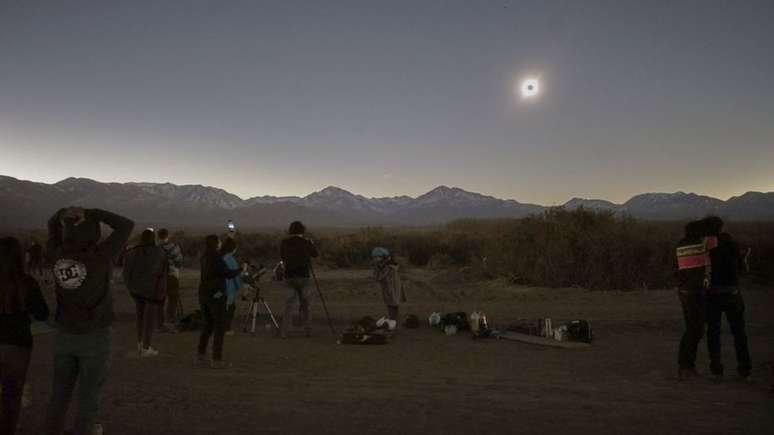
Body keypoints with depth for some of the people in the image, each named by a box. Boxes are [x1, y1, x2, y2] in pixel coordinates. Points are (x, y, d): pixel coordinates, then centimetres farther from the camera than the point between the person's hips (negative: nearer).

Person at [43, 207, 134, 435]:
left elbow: (52, 226, 12)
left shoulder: (58, 254, -7)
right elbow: (126, 225, -14)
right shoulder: (99, 257, -21)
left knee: (60, 391, 20)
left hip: (64, 335, 5)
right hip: (95, 337, -4)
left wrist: (63, 213, -7)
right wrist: (92, 212, -15)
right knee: (88, 393, 11)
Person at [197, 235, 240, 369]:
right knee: (219, 327, -1)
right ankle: (217, 360, 0)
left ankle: (200, 356, 20)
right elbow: (227, 274, -17)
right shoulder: (216, 257, -16)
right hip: (216, 295, -8)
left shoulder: (204, 257, 9)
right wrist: (241, 270, -1)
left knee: (207, 325, 18)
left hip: (203, 294, 8)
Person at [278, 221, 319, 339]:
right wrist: (311, 244, 24)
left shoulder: (284, 242, 0)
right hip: (303, 275, -2)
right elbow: (316, 254, 8)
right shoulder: (306, 242, -6)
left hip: (289, 276, 2)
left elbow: (282, 257, 11)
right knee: (304, 301, 11)